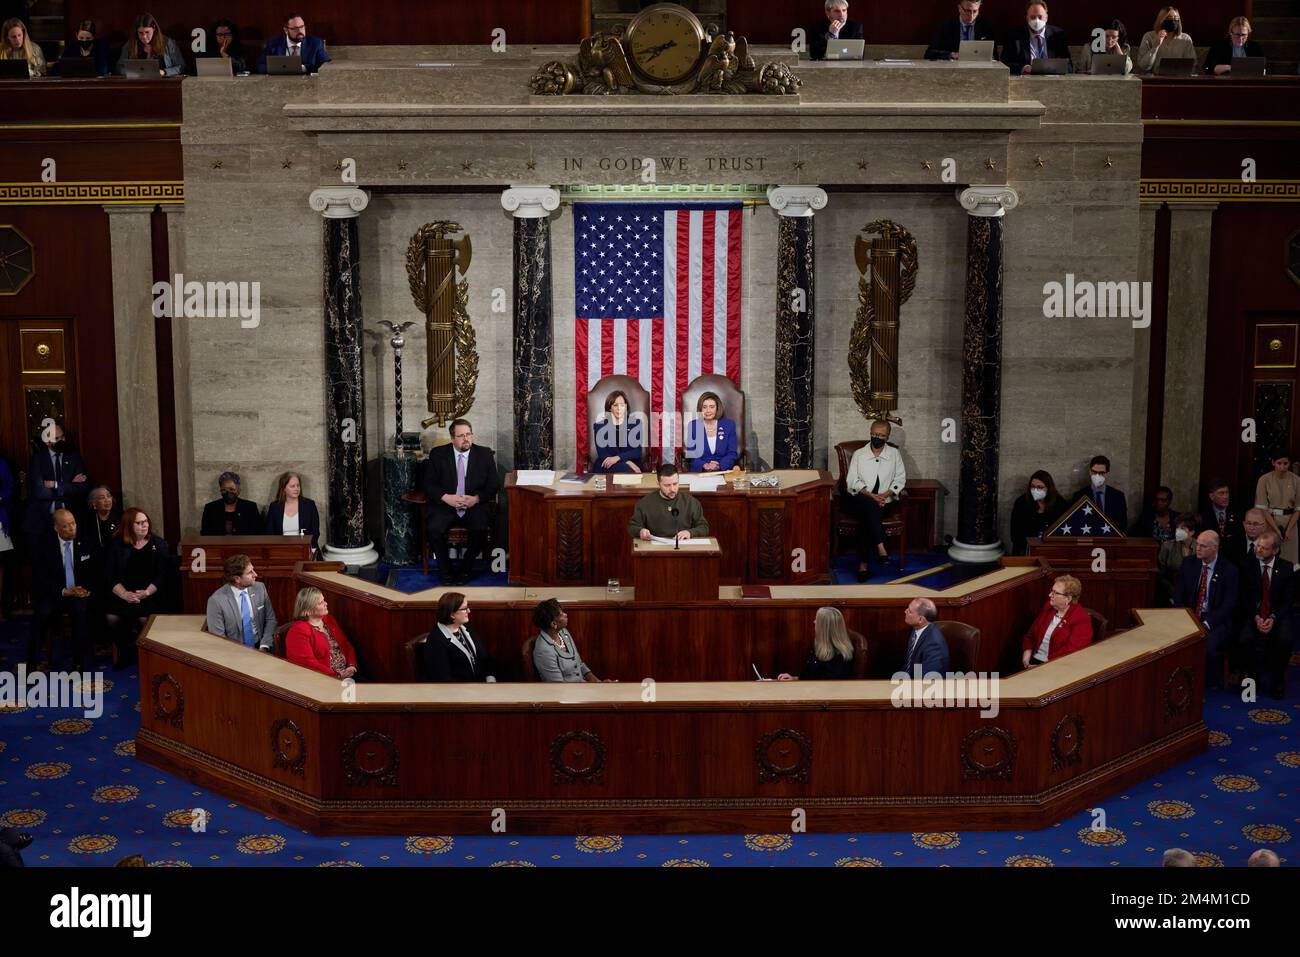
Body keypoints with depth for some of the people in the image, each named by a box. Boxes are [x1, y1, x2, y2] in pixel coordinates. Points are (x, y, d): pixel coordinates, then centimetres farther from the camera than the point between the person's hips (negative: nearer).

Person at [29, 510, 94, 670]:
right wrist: (64, 591, -17)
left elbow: (93, 573, 13)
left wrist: (88, 589, -9)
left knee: (81, 610, -33)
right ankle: (31, 664, -22)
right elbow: (40, 579, -4)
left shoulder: (85, 544, 6)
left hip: (80, 594, 1)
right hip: (53, 595, -1)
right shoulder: (44, 546, 1)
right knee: (42, 613, -32)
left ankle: (80, 663, -26)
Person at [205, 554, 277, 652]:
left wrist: (264, 647, -6)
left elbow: (270, 619, 7)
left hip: (259, 648, 3)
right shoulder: (216, 600, -12)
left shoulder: (259, 588, 0)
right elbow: (218, 637, -9)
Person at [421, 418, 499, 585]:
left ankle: (464, 569, -8)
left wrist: (476, 498, -14)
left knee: (481, 529, -31)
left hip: (474, 506, 0)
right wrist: (447, 498, -16)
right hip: (445, 506, 0)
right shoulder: (438, 455, 5)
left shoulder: (485, 454, 7)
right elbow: (428, 484, 2)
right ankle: (445, 570, -8)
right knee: (433, 528, -30)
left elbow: (494, 485, 4)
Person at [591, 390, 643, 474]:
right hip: (606, 467, -2)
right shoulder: (600, 426, 6)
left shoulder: (635, 424, 10)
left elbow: (638, 451, 1)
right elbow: (603, 455, -3)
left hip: (632, 464, 2)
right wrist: (628, 462, -16)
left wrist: (618, 457, -18)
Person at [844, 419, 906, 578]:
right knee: (870, 505, -38)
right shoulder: (859, 454, 7)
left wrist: (885, 495, -10)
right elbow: (852, 481, 0)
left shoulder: (894, 454, 11)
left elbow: (900, 478, 8)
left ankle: (863, 563, -34)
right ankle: (880, 547, -43)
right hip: (859, 500, -1)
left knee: (867, 517, -33)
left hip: (883, 502, 1)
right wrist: (870, 495, -16)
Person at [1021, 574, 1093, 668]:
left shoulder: (1081, 620, -8)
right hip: (1033, 661, 6)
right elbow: (1031, 634, 19)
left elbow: (1070, 651, -18)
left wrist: (1042, 667, -22)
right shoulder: (1048, 608, 12)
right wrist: (1027, 653, 0)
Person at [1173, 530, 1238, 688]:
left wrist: (1206, 623, -19)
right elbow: (1178, 595, 9)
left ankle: (1210, 685, -12)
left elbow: (1228, 604, -9)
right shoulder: (1189, 564, 7)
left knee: (1208, 645, -32)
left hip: (1215, 620, -3)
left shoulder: (1228, 570, -5)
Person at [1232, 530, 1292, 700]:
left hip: (1278, 615, 0)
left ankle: (1275, 681, -9)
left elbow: (1288, 600, 0)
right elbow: (1244, 598, 2)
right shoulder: (1248, 566, 1)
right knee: (1244, 640, -29)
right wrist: (1255, 618, -14)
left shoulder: (1286, 568, 1)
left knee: (1285, 641, -30)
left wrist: (1273, 618, -16)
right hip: (1253, 614, 0)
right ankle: (1254, 677, -5)